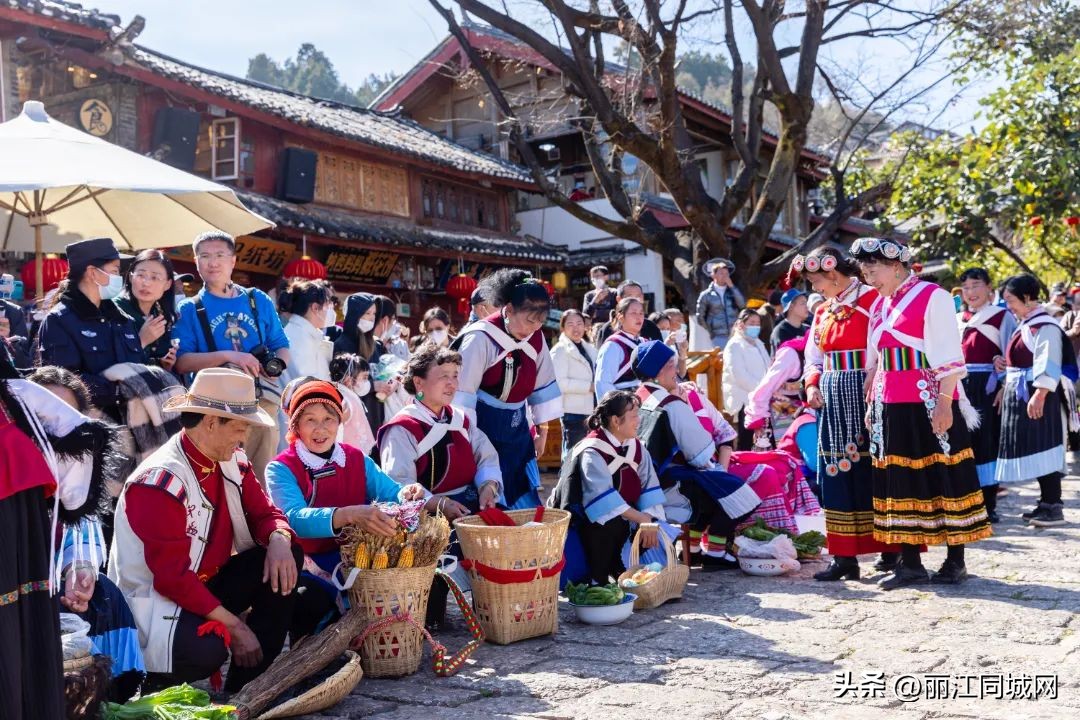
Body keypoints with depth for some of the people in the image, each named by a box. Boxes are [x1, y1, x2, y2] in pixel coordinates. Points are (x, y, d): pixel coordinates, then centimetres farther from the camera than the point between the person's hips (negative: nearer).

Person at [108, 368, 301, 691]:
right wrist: (234, 626, -25)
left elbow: (264, 513, 4)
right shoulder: (160, 482, -24)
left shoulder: (231, 462, 2)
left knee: (286, 555, -11)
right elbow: (172, 576, -26)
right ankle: (152, 676, 1)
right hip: (154, 597, -8)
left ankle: (249, 684, -6)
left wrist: (278, 540, -22)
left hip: (208, 582, 9)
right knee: (205, 651, -36)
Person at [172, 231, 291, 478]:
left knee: (264, 475, 5)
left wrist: (277, 364, -7)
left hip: (263, 400, 2)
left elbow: (282, 348, 16)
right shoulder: (190, 309, 8)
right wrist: (228, 356, -16)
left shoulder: (259, 301, 14)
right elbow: (182, 362, -4)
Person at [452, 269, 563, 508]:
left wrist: (542, 430, 13)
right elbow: (462, 392, -18)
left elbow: (544, 383, 10)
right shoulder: (480, 338, -20)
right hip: (484, 426, -6)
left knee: (527, 502, 10)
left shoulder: (536, 337, -2)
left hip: (517, 427, 6)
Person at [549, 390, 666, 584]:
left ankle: (616, 565, 9)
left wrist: (648, 521, -25)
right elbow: (603, 497, -34)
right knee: (611, 521, -35)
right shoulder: (591, 452, -22)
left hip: (622, 519, 7)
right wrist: (641, 519, -39)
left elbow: (649, 486, -8)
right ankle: (597, 578, -17)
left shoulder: (636, 447, 0)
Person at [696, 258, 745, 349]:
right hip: (718, 338, -2)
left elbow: (742, 304, -5)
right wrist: (710, 333, 3)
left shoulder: (733, 291, 12)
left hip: (734, 336, 2)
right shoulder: (706, 295, 5)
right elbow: (700, 317, 8)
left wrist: (732, 286, -5)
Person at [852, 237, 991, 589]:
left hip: (928, 405, -7)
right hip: (891, 407, 7)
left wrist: (944, 402, -17)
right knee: (900, 479, 6)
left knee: (943, 478, 1)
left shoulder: (932, 296, -6)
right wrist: (872, 405, 16)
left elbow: (948, 358, -11)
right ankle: (910, 562, 12)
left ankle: (956, 560, 10)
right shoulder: (879, 305, 15)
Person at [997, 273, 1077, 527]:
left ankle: (1054, 508, -3)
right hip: (1020, 396, 9)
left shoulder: (1045, 326, -13)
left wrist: (1039, 395, -26)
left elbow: (1048, 364, -21)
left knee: (1043, 450, -7)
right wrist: (1005, 389, 20)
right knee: (1033, 451, 11)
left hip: (1039, 396, -9)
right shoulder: (1024, 326, 15)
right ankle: (1046, 503, 18)